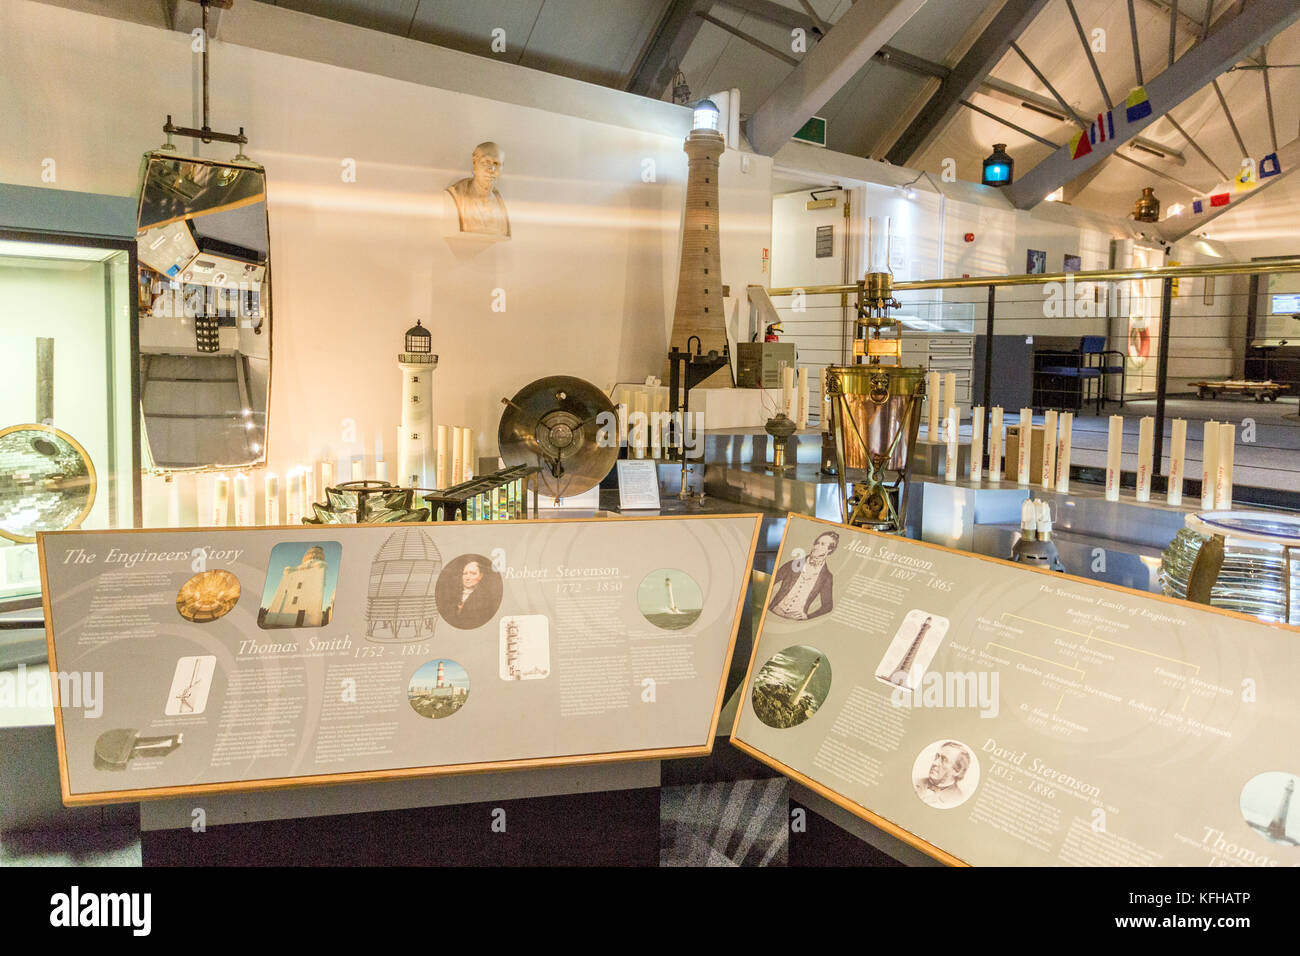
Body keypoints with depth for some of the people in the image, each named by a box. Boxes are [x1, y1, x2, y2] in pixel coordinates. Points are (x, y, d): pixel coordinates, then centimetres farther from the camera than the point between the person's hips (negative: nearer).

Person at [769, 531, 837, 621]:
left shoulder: (826, 577, 3)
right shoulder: (794, 564, 7)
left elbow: (827, 605, 7)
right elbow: (771, 581, 9)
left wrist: (807, 616, -5)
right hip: (775, 613, 0)